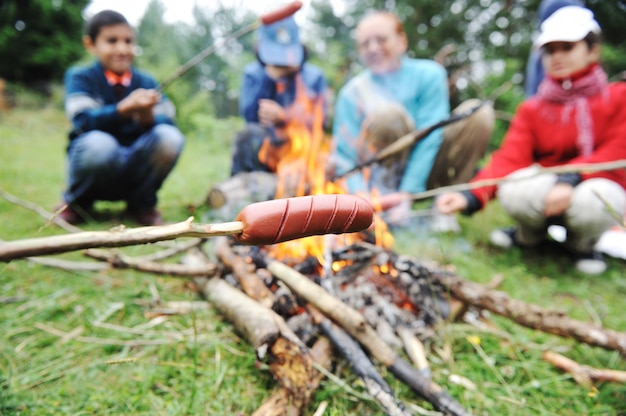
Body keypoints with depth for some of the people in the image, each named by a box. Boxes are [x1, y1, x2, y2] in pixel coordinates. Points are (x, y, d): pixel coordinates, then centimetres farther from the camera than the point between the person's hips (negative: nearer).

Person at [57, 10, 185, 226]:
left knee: (169, 137, -25)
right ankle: (76, 201, -2)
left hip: (135, 169, 2)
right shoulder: (79, 77, -1)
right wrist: (124, 109, -35)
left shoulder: (146, 82, 6)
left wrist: (147, 117, -30)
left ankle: (142, 204, -2)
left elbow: (168, 122, -7)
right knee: (98, 144, -36)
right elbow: (83, 121, -18)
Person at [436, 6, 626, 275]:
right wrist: (472, 196, -30)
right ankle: (530, 235, 4)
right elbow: (510, 159, -11)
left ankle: (582, 242, 2)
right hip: (543, 190, 1)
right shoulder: (532, 109, 5)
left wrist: (570, 179, -30)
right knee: (512, 191, -32)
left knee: (590, 200, -37)